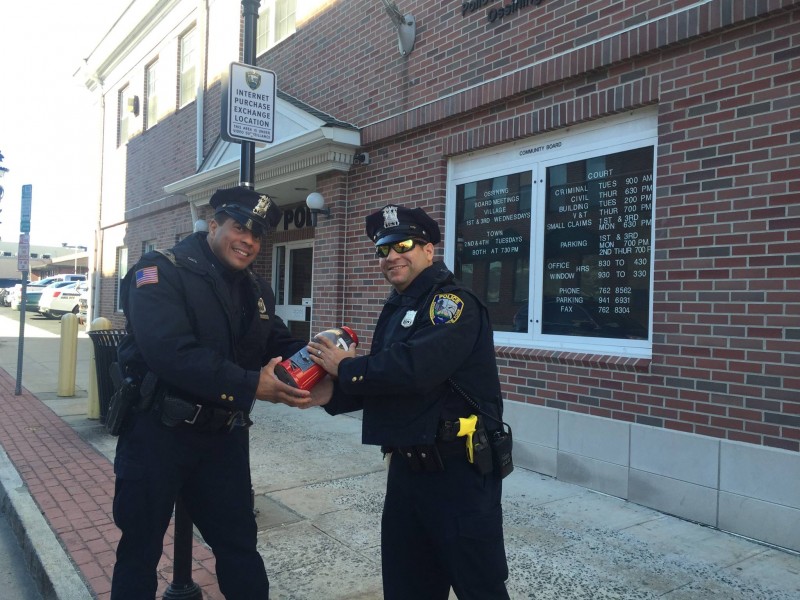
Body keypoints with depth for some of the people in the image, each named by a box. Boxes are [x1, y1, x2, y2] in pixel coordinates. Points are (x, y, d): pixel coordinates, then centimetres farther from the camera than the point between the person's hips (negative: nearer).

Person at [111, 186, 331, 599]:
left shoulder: (256, 290, 8)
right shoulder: (161, 271, -15)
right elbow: (170, 351, -29)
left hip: (224, 436, 6)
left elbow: (278, 344, 6)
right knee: (141, 547, 13)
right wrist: (250, 385, -32)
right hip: (157, 432, -5)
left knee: (239, 542, 16)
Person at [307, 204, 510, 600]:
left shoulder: (453, 302, -15)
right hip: (407, 468, 9)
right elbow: (381, 382, 15)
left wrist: (345, 368, -15)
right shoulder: (395, 309, 13)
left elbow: (413, 368, -29)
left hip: (459, 471, -8)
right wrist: (330, 392, -2)